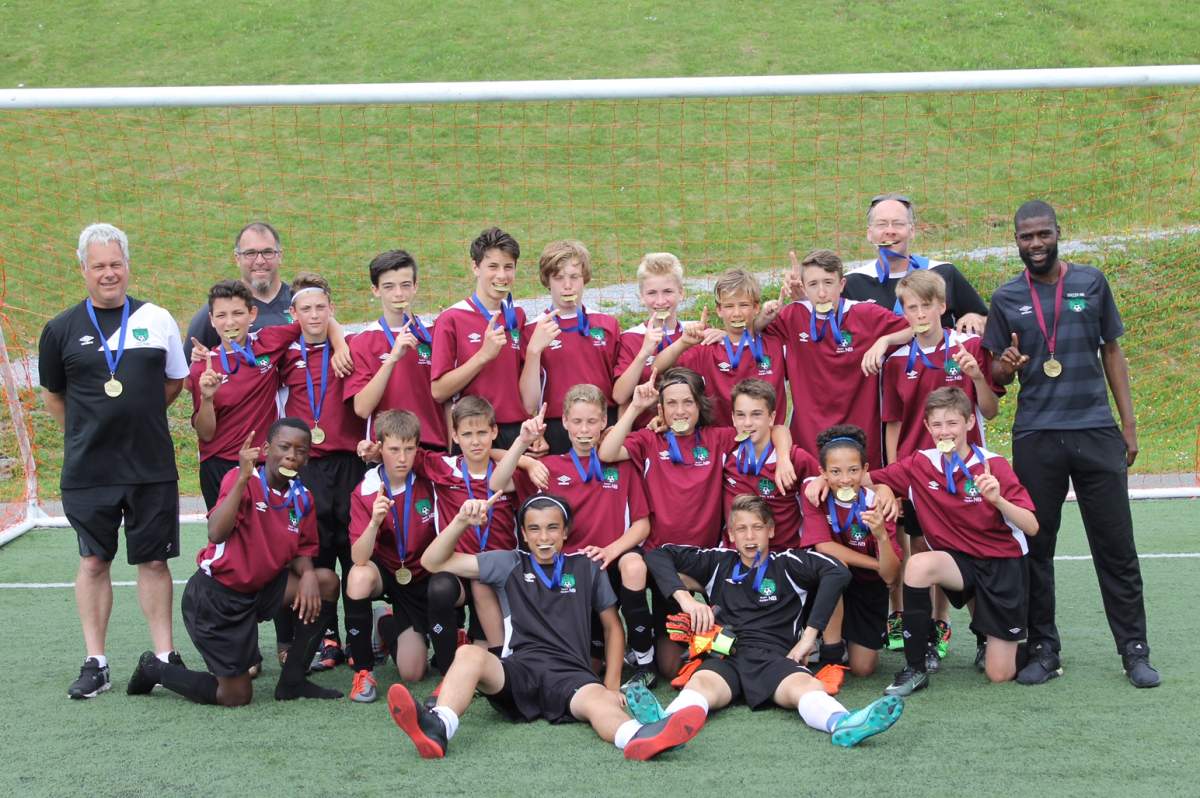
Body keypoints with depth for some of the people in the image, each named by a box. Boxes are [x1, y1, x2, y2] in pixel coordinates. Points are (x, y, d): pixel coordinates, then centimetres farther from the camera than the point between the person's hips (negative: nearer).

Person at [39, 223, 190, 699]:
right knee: (94, 561, 4)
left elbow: (176, 381, 15)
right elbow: (52, 395, 12)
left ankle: (165, 656, 13)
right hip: (87, 472, 0)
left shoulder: (157, 320, 4)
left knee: (154, 561, 6)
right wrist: (89, 432, 7)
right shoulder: (62, 329, 2)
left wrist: (138, 415, 6)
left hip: (152, 467, 0)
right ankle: (94, 663, 10)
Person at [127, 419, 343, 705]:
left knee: (326, 582, -12)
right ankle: (154, 668, 21)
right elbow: (216, 534, -32)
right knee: (236, 697, -4)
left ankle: (292, 681, -2)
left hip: (259, 589, 6)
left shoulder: (302, 498, 1)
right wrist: (243, 478, -37)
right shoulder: (242, 480, -17)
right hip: (215, 595, -6)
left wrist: (307, 574, -15)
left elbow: (301, 551, 8)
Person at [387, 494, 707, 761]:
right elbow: (433, 562, 18)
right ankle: (437, 727, -60)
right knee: (470, 654, -32)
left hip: (571, 674, -1)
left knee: (599, 700, -37)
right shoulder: (509, 564, 20)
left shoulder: (586, 569, 20)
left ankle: (638, 739, -72)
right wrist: (461, 522, 2)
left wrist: (612, 686, 12)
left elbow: (613, 628, 24)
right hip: (518, 670, 1)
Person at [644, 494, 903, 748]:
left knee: (806, 686, -36)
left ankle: (843, 724, -70)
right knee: (701, 684, -36)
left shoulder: (787, 564, 17)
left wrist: (810, 634, -8)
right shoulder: (718, 562, 25)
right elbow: (657, 555, 22)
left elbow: (837, 571, -1)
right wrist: (684, 597, 3)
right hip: (724, 655, 1)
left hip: (774, 656, 0)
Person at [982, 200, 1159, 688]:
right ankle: (1043, 650, 13)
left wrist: (1128, 422, 5)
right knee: (1035, 547, 3)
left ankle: (1134, 651, 9)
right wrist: (1004, 367, -16)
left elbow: (1111, 352, 11)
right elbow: (996, 374, 9)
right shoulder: (1006, 298, 6)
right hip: (1035, 437, 0)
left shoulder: (1091, 283, 6)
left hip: (1096, 432, 0)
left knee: (1116, 546, 1)